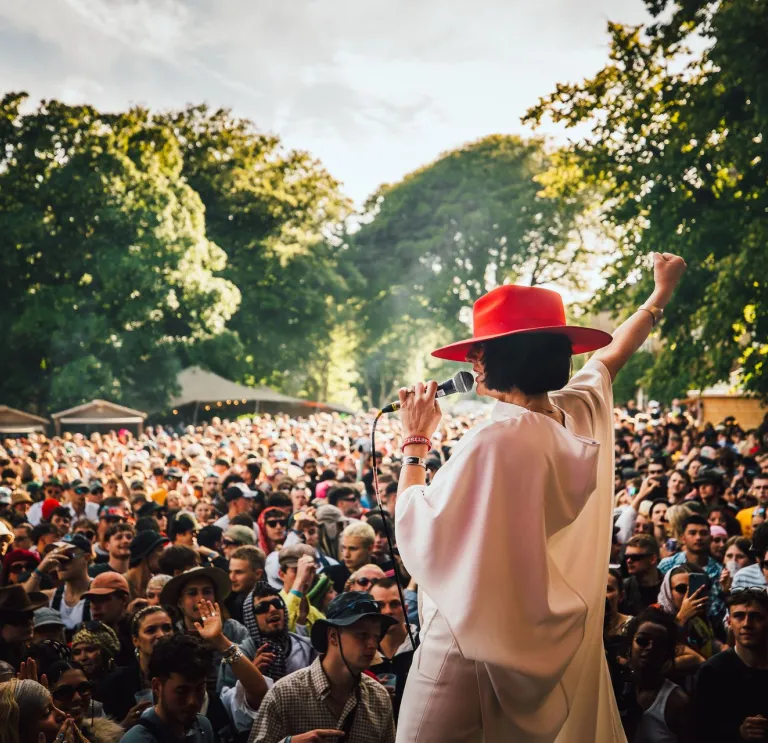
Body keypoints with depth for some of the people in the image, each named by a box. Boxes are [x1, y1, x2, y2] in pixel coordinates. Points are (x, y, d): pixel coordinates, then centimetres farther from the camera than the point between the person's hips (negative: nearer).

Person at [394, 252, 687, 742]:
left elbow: (418, 535, -16)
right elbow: (613, 353, 19)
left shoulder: (495, 441, -24)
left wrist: (416, 442, -4)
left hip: (473, 645, -7)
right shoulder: (585, 413, -2)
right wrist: (662, 294, 36)